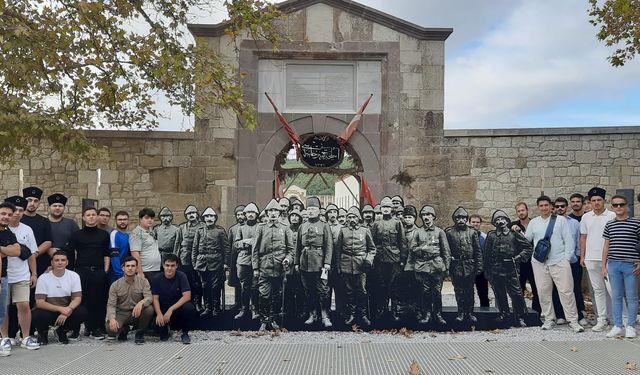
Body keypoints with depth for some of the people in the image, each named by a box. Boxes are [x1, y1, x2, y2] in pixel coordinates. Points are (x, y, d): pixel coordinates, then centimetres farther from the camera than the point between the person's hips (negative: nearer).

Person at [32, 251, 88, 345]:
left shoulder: (74, 276, -4)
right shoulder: (43, 278, -9)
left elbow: (77, 298, -7)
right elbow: (39, 302, -15)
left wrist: (68, 310, -28)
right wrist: (60, 309, -28)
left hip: (66, 311, 2)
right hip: (48, 312, -2)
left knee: (82, 312, -27)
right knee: (36, 315, -34)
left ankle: (62, 331, 3)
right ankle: (43, 331, 4)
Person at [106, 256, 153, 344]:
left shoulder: (143, 281, -4)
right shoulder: (115, 285, -2)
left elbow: (149, 297, -15)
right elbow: (111, 305, -7)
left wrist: (141, 303, -39)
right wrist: (112, 319, -27)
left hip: (137, 313, 0)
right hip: (121, 313, 1)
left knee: (149, 309, -32)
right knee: (111, 327, -29)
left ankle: (140, 333, -5)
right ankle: (124, 330, 11)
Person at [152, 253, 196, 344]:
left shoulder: (181, 276, -11)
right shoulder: (157, 279, -6)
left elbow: (187, 296, -19)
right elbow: (155, 299, -8)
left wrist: (171, 309, -27)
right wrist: (159, 314, -28)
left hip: (179, 307, -1)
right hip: (163, 309, 1)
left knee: (189, 308, -34)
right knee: (157, 323, -28)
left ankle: (185, 333, -7)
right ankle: (164, 331, 12)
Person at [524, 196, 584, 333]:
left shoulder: (561, 220, 7)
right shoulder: (533, 222, 14)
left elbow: (569, 240, 3)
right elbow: (526, 239, 16)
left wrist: (567, 258, -4)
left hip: (559, 261, -2)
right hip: (539, 262, 2)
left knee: (566, 291, -5)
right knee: (543, 292, 4)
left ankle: (573, 321, 2)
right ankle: (549, 319, 17)